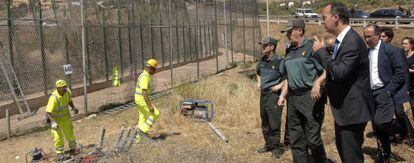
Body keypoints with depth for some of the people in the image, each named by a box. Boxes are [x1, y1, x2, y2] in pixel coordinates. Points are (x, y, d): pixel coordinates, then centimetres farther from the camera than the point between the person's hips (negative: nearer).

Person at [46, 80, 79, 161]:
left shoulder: (67, 92, -18)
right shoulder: (54, 98, -36)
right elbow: (48, 113, -37)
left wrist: (73, 107, -7)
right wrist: (52, 122, -50)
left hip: (66, 117, 6)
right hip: (56, 120, -6)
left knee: (70, 134, 20)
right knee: (58, 136, -4)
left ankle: (73, 150, 40)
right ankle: (59, 153, 15)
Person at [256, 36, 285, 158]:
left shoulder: (278, 61, -15)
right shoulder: (262, 60, 6)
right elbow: (257, 71, 28)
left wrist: (280, 85, -16)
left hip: (274, 94, -7)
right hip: (263, 93, 7)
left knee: (274, 123, -5)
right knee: (264, 122, 14)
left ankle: (276, 147, 7)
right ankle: (268, 144, 27)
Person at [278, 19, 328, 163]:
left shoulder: (312, 46, -7)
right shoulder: (289, 51, 15)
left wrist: (317, 82, -28)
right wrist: (283, 95, 15)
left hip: (310, 97, -7)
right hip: (293, 97, 7)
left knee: (313, 138, -6)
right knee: (296, 140, 10)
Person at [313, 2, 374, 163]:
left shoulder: (353, 42, -22)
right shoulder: (341, 40, 8)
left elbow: (340, 72, -30)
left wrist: (321, 51, -20)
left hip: (352, 108, -10)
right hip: (343, 107, 10)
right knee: (342, 149, 22)